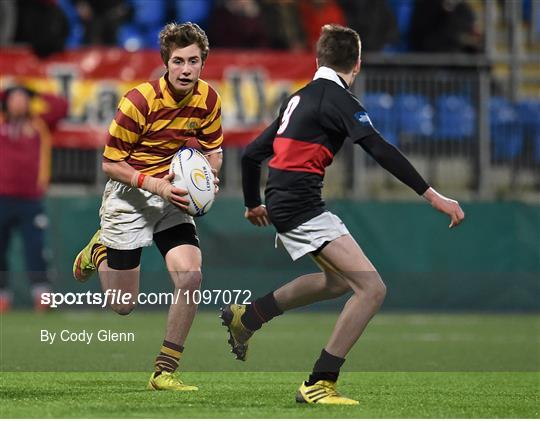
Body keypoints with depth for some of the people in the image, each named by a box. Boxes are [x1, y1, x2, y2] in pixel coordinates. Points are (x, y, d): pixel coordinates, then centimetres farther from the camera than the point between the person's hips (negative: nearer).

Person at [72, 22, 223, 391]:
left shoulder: (208, 99, -7)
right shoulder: (139, 102, -22)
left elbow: (213, 152, 9)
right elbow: (111, 164, -16)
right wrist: (155, 184, -29)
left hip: (172, 196, 4)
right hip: (129, 196, -4)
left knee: (190, 277, -19)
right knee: (122, 305, 3)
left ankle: (164, 372, -5)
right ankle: (98, 252, 38)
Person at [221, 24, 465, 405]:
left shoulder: (299, 99, 18)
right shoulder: (337, 97, -8)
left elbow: (252, 154, 24)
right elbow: (380, 150, -20)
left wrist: (253, 204, 40)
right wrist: (432, 196, -23)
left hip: (282, 202, 10)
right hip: (301, 205, -10)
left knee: (340, 280, 28)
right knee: (372, 288, -14)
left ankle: (247, 316, 31)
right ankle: (319, 384, -14)